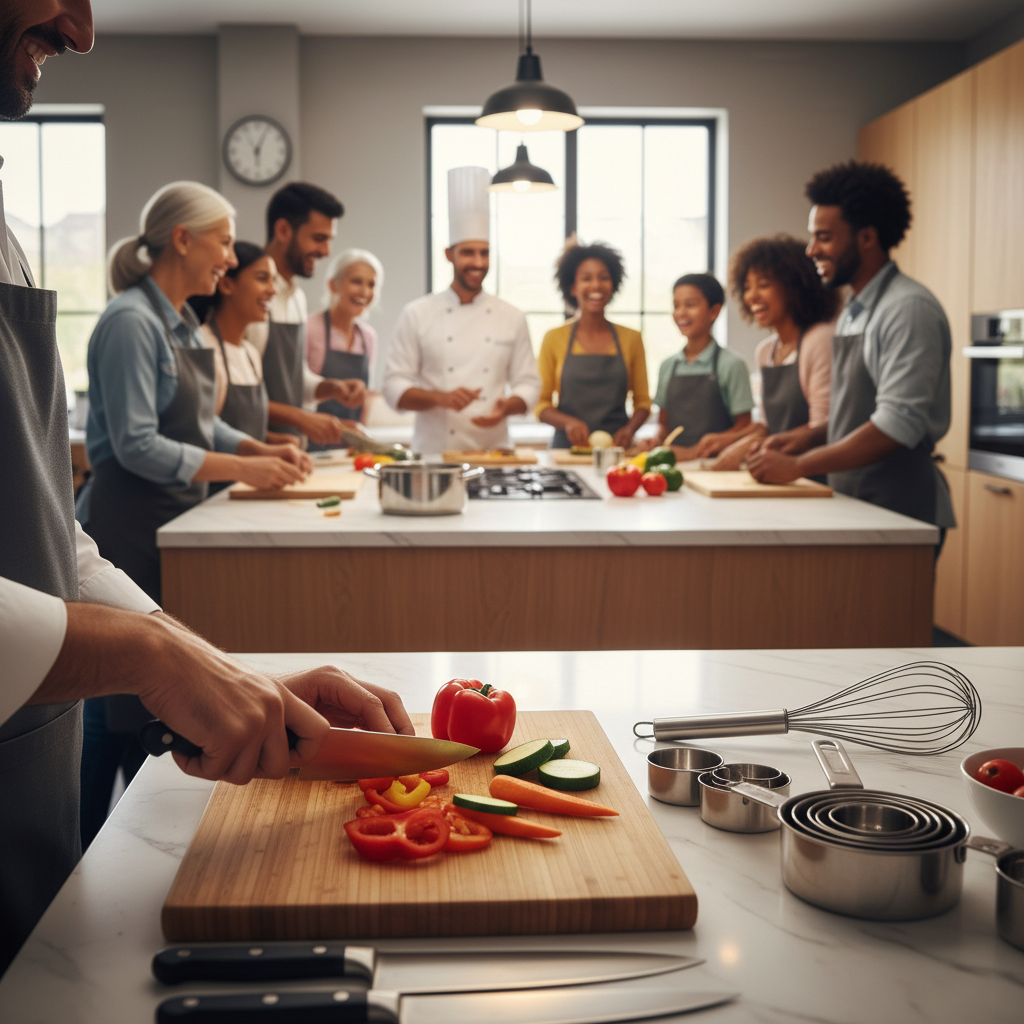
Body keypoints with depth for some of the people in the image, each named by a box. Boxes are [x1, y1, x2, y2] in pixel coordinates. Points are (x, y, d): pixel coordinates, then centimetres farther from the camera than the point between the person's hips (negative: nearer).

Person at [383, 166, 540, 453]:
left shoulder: (512, 318, 11)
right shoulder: (418, 314, 5)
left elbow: (528, 384, 13)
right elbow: (395, 388, 3)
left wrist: (507, 407, -8)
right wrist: (439, 398, -14)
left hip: (494, 449, 2)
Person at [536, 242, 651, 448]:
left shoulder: (631, 339, 11)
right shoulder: (554, 339, 7)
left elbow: (642, 402, 14)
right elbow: (542, 404, 8)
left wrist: (629, 429, -5)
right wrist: (568, 422, -11)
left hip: (616, 446, 1)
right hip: (568, 445, -1)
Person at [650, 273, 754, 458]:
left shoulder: (731, 365, 0)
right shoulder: (667, 366, 14)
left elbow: (743, 427, -1)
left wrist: (694, 451, -11)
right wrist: (657, 440, -3)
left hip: (714, 462, -4)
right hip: (674, 460, 4)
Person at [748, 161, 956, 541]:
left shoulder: (909, 309, -14)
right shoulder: (853, 311, 14)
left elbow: (898, 424, -23)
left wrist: (798, 465, -20)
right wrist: (803, 441, 5)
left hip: (898, 510, -8)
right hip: (853, 505, 8)